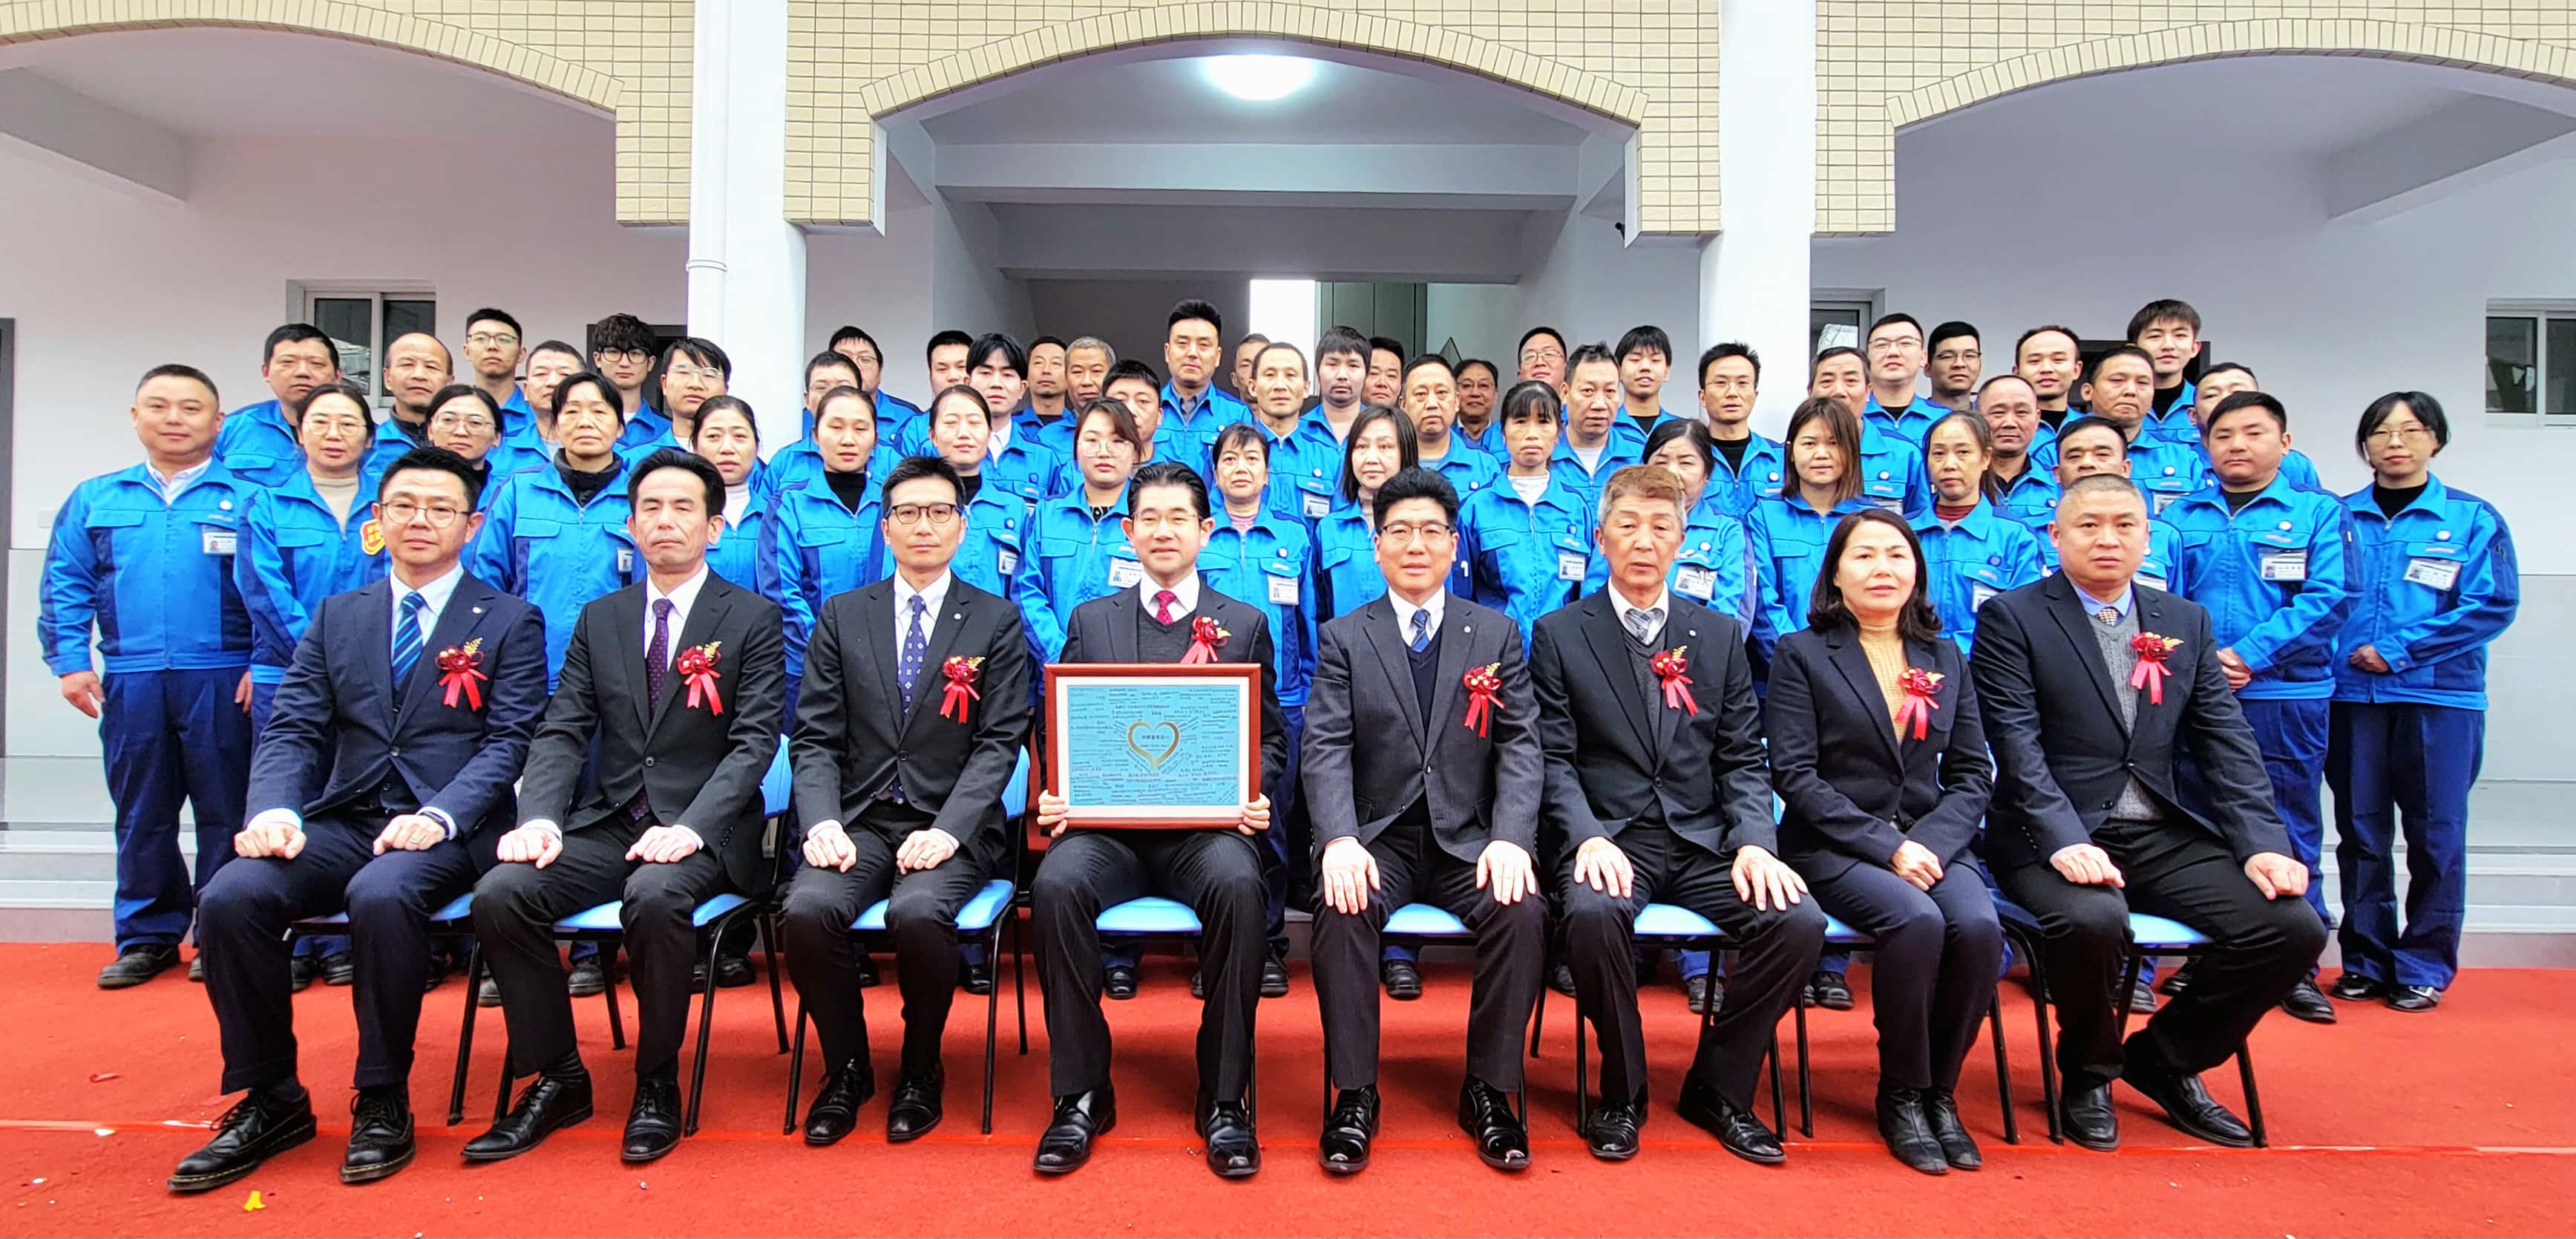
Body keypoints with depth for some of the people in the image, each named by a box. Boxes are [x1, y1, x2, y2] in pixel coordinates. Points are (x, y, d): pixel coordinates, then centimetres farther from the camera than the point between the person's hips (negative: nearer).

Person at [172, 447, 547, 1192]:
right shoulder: (336, 616, 17)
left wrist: (439, 816, -20)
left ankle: (383, 1102, -15)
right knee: (231, 896, -22)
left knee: (380, 895, -34)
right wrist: (274, 809, -10)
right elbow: (292, 730, 9)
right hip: (342, 820, 4)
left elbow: (509, 740, -5)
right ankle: (270, 1099, -3)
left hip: (447, 830, -4)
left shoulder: (510, 622, 4)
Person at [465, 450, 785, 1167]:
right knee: (500, 893, -20)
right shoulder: (600, 619, 14)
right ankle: (557, 1079, -2)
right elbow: (562, 732, 8)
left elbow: (755, 740, -8)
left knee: (652, 895, -34)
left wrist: (691, 826, -22)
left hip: (701, 830, -4)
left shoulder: (754, 619, 1)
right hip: (607, 822, 5)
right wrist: (539, 817, -12)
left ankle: (657, 1084, -11)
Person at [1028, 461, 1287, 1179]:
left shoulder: (1245, 625, 15)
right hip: (1107, 821, 1)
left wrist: (1254, 796, -9)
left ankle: (1224, 1098, -18)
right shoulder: (1091, 621, 18)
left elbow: (1270, 738, 11)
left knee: (1238, 884, -34)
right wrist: (1054, 796, -7)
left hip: (1208, 823, -1)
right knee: (1056, 884, -31)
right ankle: (1081, 1093, -14)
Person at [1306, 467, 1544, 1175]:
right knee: (1342, 911, -30)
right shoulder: (1343, 639, 7)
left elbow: (1521, 745, 2)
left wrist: (1511, 838, -15)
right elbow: (1327, 749, -4)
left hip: (1468, 836, 1)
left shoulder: (1497, 635, 10)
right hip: (1377, 833, -1)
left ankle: (1489, 1090, -8)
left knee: (1522, 911, -27)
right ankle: (1355, 1096, -14)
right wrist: (1340, 839, -22)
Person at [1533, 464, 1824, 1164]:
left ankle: (1719, 1088, 1)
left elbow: (1743, 758, 10)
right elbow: (1555, 759, -1)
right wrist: (1588, 838, -18)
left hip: (1703, 842, 3)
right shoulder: (1559, 634, 6)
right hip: (1610, 838, -3)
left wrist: (1754, 842, -8)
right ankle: (1622, 1093, -7)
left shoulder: (1720, 635, 15)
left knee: (1798, 921, -23)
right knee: (1593, 914, -35)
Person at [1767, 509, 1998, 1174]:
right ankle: (1900, 1095, -8)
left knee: (1979, 926, -26)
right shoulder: (1801, 654, 2)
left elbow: (1972, 773, 11)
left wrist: (1930, 843, -9)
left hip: (1931, 842, 4)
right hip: (1834, 846, -3)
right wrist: (1886, 847, -15)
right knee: (1917, 921, -31)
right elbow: (1795, 775, -6)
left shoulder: (1945, 659, 15)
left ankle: (1940, 1090, -3)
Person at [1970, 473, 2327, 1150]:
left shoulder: (2187, 622, 16)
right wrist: (2065, 840, -23)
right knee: (2092, 920, -34)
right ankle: (2088, 1074, 0)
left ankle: (2164, 1059, 12)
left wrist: (2262, 843, -5)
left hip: (2168, 835, 5)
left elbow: (2227, 743, 9)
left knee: (2294, 927, -14)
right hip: (2057, 838, -5)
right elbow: (2018, 745, -10)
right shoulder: (2011, 618, -1)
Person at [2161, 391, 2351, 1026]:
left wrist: (2247, 654, -16)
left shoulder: (2319, 512, 5)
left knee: (2289, 830, 3)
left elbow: (2328, 598, -6)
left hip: (2286, 694, -2)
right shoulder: (2182, 515, 10)